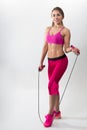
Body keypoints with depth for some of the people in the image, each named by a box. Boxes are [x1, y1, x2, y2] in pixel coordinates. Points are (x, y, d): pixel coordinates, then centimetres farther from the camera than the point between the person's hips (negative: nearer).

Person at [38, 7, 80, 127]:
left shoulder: (65, 31, -6)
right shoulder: (48, 29, 10)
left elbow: (66, 49, -5)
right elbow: (45, 46, 11)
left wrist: (72, 49, -28)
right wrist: (41, 62, 10)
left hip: (61, 61, -6)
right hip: (51, 62, 6)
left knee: (51, 85, -15)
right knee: (54, 86, 13)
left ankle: (50, 113, -1)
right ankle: (57, 112, 28)